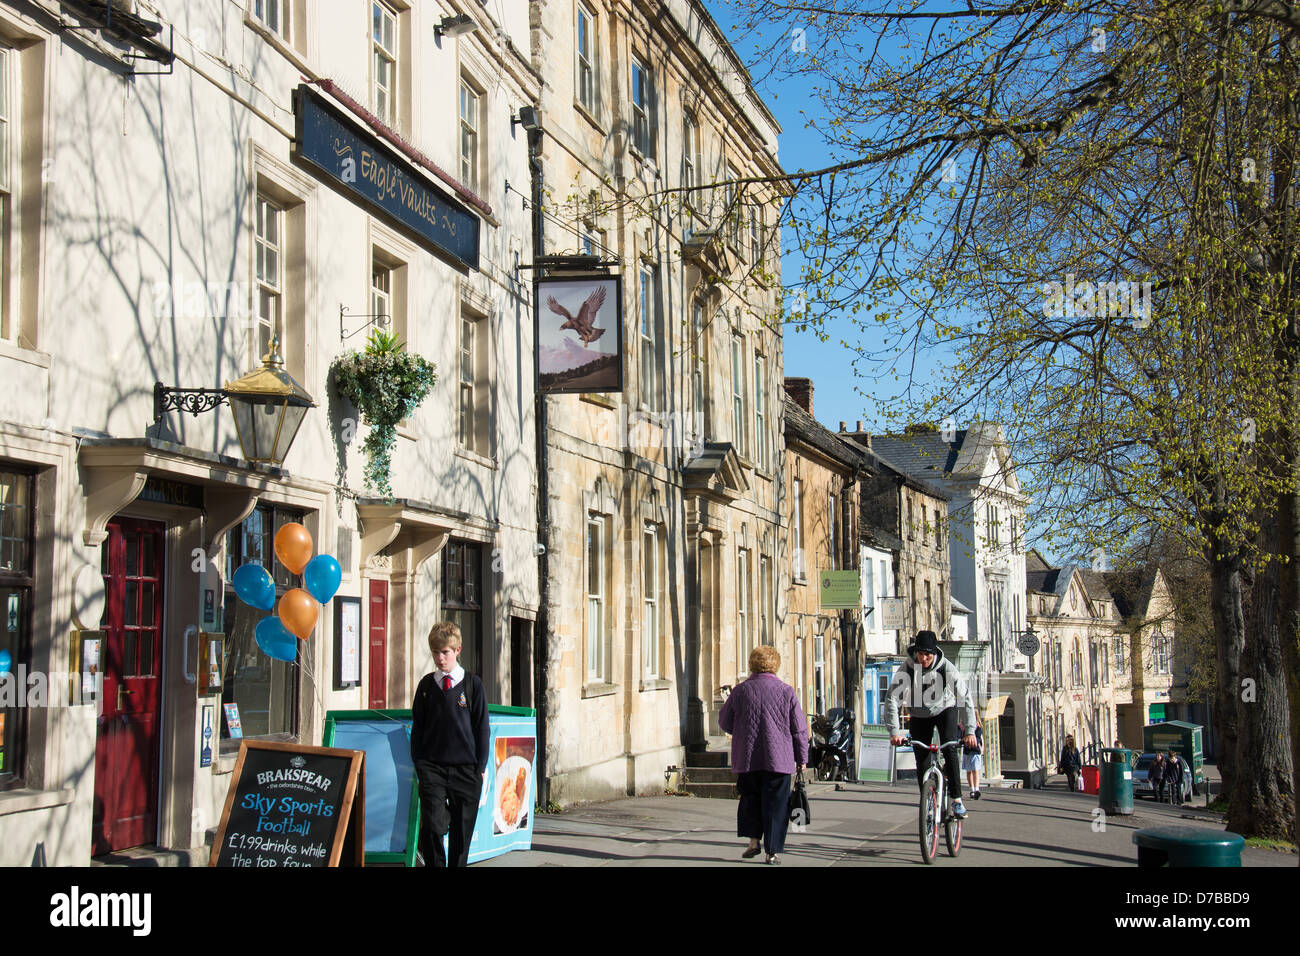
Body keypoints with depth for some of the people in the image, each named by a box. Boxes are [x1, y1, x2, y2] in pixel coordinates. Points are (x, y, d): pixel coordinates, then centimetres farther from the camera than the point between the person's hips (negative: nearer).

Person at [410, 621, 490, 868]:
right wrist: (419, 763, 5)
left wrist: (481, 767, 1)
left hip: (465, 769, 0)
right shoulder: (426, 684, 7)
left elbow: (482, 728, 5)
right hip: (432, 767, 1)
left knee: (461, 829, 4)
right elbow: (417, 727, 12)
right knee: (432, 826, -13)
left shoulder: (472, 684, 2)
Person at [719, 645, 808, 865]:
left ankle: (753, 839, 8)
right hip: (778, 758, -1)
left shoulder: (740, 690, 0)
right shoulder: (786, 691, -2)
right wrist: (801, 758, 9)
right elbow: (799, 729, 1)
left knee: (750, 798, 19)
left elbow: (724, 721, 10)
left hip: (746, 758, 1)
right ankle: (773, 851, 2)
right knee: (775, 804, 4)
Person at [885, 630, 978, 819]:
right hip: (919, 716, 1)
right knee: (922, 761, -2)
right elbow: (891, 699, -27)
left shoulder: (947, 668, -25)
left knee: (950, 748, -22)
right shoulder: (907, 670, -24)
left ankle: (957, 799, -16)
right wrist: (894, 732, -36)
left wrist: (970, 731, -33)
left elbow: (965, 697, -25)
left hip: (944, 710, -1)